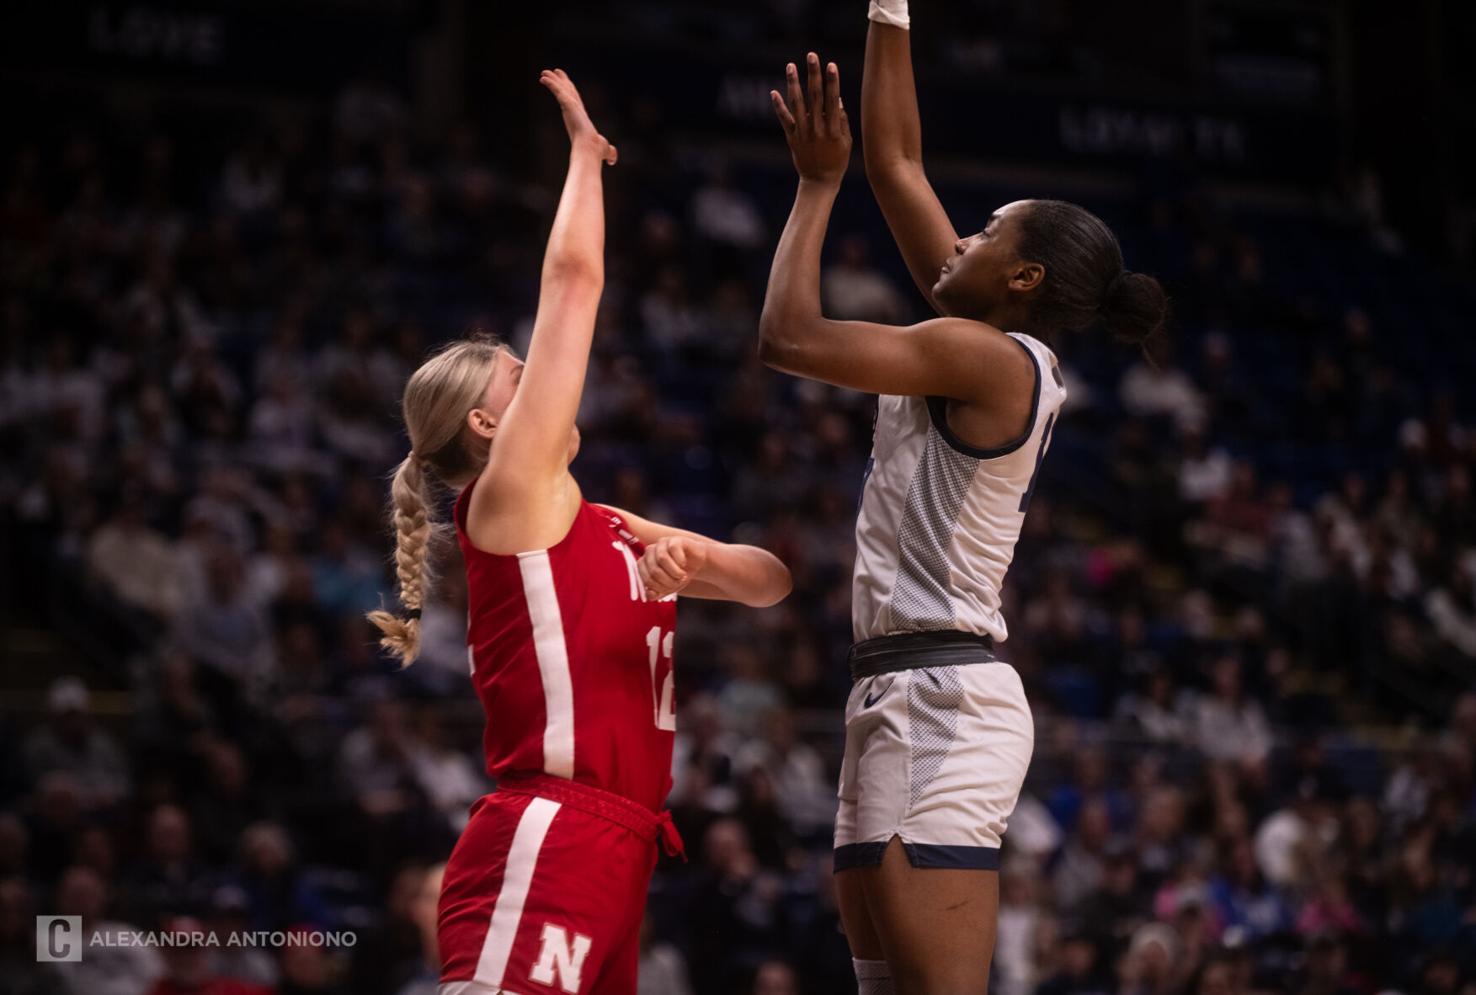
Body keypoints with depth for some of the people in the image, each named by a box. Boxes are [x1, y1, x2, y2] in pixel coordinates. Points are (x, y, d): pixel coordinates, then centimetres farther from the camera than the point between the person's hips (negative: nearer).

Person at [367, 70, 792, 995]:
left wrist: (686, 555, 2)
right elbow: (574, 277, 1)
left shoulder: (603, 528, 23)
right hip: (545, 845, -9)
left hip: (609, 850, 9)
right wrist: (585, 149, 13)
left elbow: (769, 580, 23)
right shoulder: (510, 494, 0)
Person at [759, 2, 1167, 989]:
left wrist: (818, 182, -5)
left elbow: (789, 336, -17)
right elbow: (898, 167, 20)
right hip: (901, 695, 10)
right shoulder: (995, 358, 15)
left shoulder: (989, 357, -11)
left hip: (940, 696, -10)